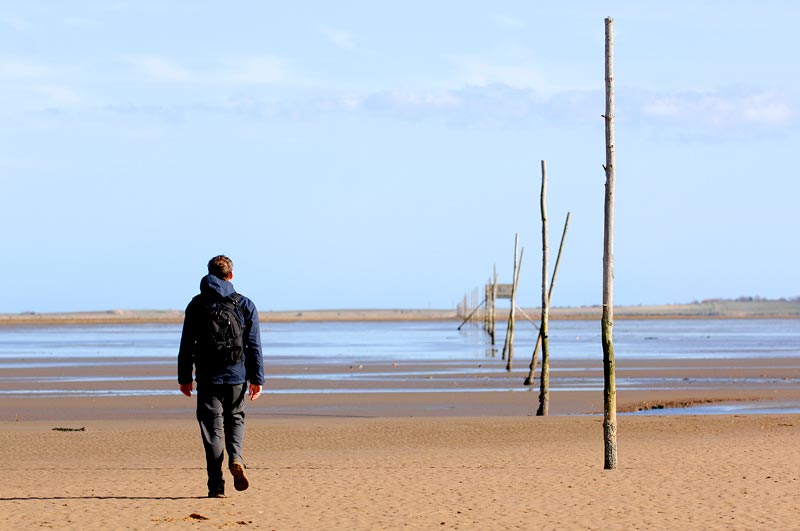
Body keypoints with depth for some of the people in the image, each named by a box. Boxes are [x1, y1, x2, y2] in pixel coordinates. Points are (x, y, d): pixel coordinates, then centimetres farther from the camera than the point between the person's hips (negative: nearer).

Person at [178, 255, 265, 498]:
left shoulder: (197, 305, 2)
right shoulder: (245, 305, 2)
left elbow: (187, 345, 3)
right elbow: (254, 345, 1)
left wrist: (184, 377, 9)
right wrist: (257, 378, 4)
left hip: (208, 378, -1)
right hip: (236, 377, 1)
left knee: (212, 428, 2)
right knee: (235, 418, 19)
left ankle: (216, 485, -3)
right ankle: (236, 457, -10)